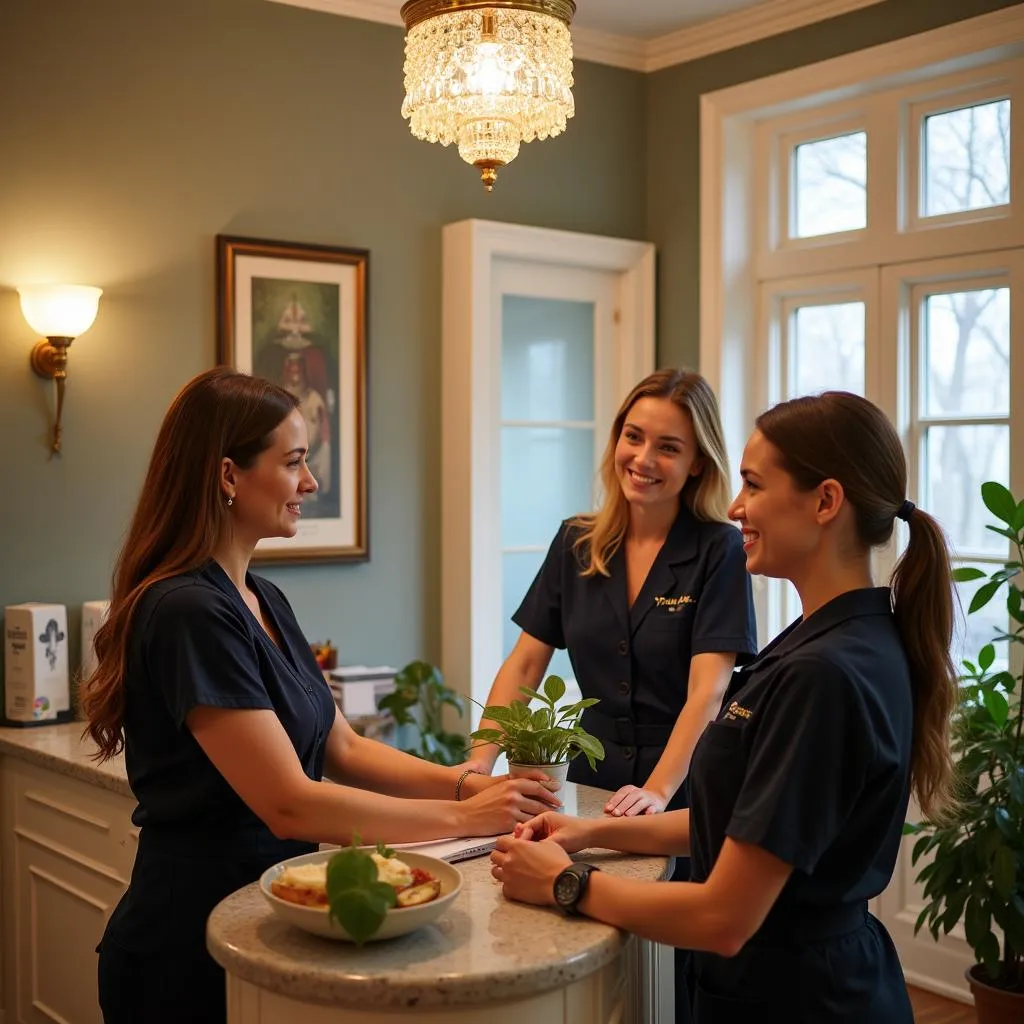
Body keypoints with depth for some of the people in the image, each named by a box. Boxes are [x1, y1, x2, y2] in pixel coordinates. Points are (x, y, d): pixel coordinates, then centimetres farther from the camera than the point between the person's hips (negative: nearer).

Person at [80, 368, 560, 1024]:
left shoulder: (265, 601, 6)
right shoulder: (188, 612, -22)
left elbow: (341, 750, 7)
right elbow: (290, 804, -25)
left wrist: (466, 782, -7)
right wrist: (462, 817, -19)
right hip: (192, 943, -8)